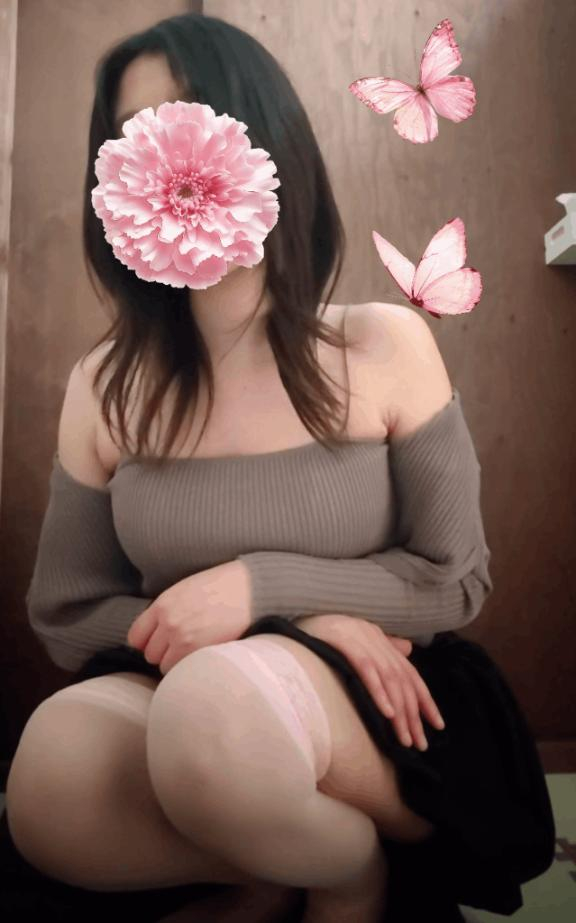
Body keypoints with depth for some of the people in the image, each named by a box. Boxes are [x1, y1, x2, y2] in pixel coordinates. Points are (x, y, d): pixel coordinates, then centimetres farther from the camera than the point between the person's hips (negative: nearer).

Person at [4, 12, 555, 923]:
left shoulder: (386, 347, -8)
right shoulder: (106, 387, -4)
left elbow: (456, 578, -2)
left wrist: (261, 589, -19)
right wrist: (316, 623, -14)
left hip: (376, 715, 0)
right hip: (175, 701, 2)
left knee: (218, 704, -34)